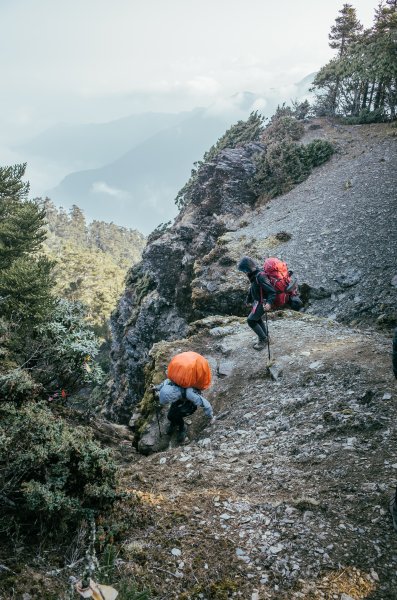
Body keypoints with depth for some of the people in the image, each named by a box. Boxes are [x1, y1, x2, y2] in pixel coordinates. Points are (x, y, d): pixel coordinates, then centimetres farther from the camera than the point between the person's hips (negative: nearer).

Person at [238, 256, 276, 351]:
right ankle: (264, 337, 38)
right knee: (257, 319, 22)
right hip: (257, 301, 10)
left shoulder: (260, 277, -28)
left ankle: (263, 339, 1)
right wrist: (249, 300, 29)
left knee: (251, 320, -11)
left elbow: (272, 291, -29)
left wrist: (269, 303, -43)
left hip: (261, 303, -10)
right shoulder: (253, 276, 1)